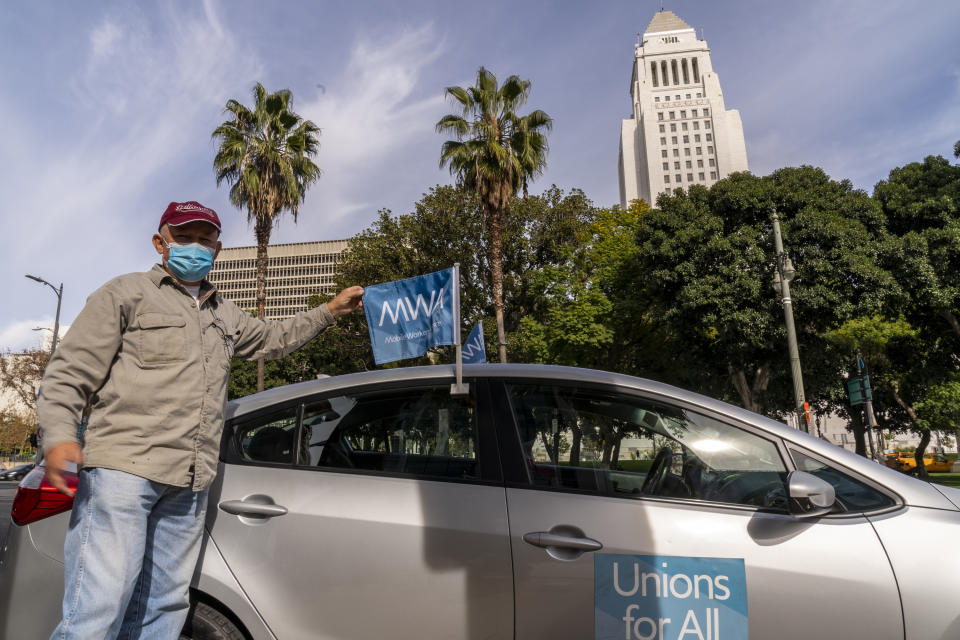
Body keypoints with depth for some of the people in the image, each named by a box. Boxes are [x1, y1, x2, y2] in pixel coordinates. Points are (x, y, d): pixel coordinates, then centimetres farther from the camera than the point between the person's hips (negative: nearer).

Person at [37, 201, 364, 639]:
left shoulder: (225, 315, 25)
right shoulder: (126, 293, 6)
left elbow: (274, 338, 39)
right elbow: (68, 374, 1)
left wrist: (331, 311, 34)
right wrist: (59, 436, -16)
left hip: (189, 485, 6)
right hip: (121, 469, -6)